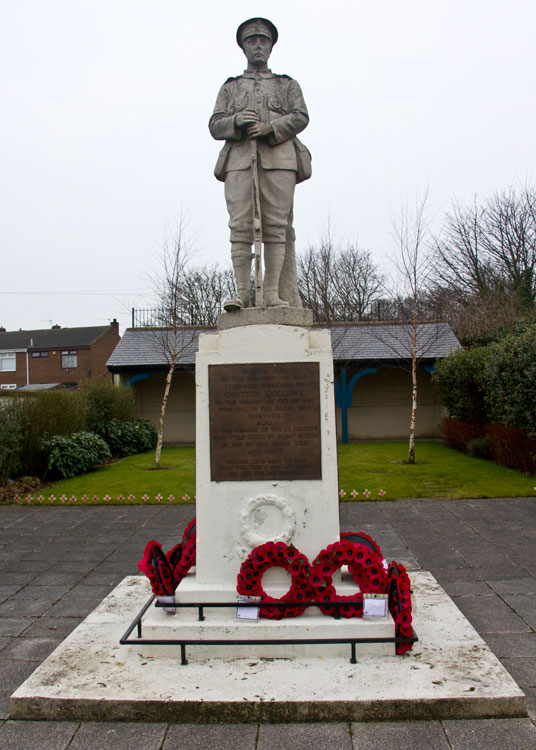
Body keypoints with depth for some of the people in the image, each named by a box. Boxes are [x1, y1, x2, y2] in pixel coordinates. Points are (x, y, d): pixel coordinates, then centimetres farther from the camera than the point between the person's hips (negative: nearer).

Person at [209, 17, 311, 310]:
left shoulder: (288, 85, 26)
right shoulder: (230, 88, 28)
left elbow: (301, 117, 7)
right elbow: (214, 126, 15)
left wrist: (269, 127, -10)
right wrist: (237, 121, -7)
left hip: (279, 158, 0)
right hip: (239, 159, 1)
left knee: (277, 226, -10)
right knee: (240, 225, -13)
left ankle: (274, 293, -11)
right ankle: (242, 292, -14)